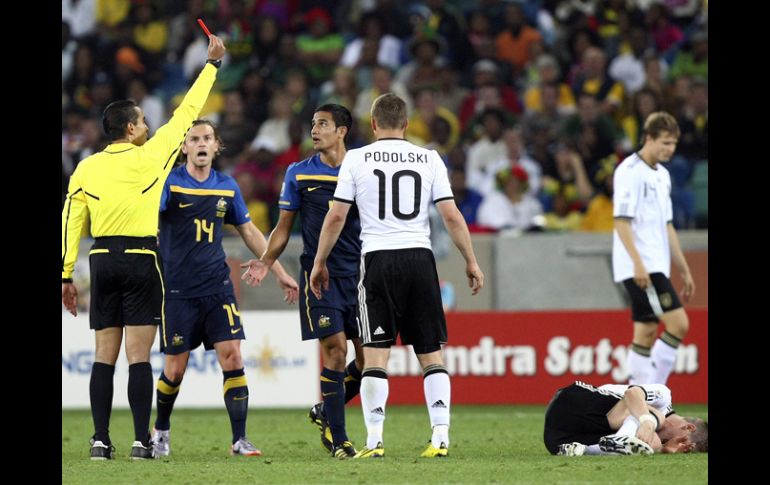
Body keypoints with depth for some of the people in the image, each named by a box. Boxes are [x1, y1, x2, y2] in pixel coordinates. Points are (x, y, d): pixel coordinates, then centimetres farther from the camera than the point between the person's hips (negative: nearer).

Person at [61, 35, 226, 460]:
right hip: (141, 260, -3)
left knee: (104, 354, 5)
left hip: (102, 261, 3)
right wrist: (211, 65, 17)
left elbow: (70, 221, 3)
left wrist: (66, 274, 8)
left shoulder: (86, 168, 4)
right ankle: (141, 441, -9)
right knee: (138, 355, -5)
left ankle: (101, 440, 1)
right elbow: (186, 113, 6)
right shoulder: (149, 157, -4)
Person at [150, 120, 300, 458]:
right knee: (175, 367, 2)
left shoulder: (227, 186, 8)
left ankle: (239, 440, -6)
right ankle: (161, 431, 28)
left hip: (217, 287, 3)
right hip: (178, 290, -3)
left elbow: (249, 232, 19)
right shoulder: (171, 182, -6)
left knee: (231, 355, -10)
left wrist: (280, 272, 19)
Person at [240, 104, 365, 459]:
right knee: (335, 348, -11)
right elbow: (284, 226, 10)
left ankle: (325, 411, 21)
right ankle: (336, 437, -3)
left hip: (358, 274, 2)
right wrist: (266, 262, -2)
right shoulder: (299, 173, 6)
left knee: (368, 354, -3)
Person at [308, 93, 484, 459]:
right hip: (420, 257, 2)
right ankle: (441, 437, -1)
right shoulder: (429, 160, 5)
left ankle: (374, 441, -5)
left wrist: (319, 263, 11)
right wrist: (471, 261, 11)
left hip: (378, 259, -1)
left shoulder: (357, 159, 2)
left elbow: (336, 217, 0)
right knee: (431, 353, 7)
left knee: (375, 354, -1)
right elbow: (451, 216, 2)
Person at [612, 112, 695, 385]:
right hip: (639, 268, -9)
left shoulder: (662, 175, 18)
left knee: (646, 333, 6)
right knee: (678, 324, -15)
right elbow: (621, 221, -15)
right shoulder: (630, 171, -10)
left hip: (656, 268, 9)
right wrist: (637, 262, -24)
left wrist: (684, 270, 22)